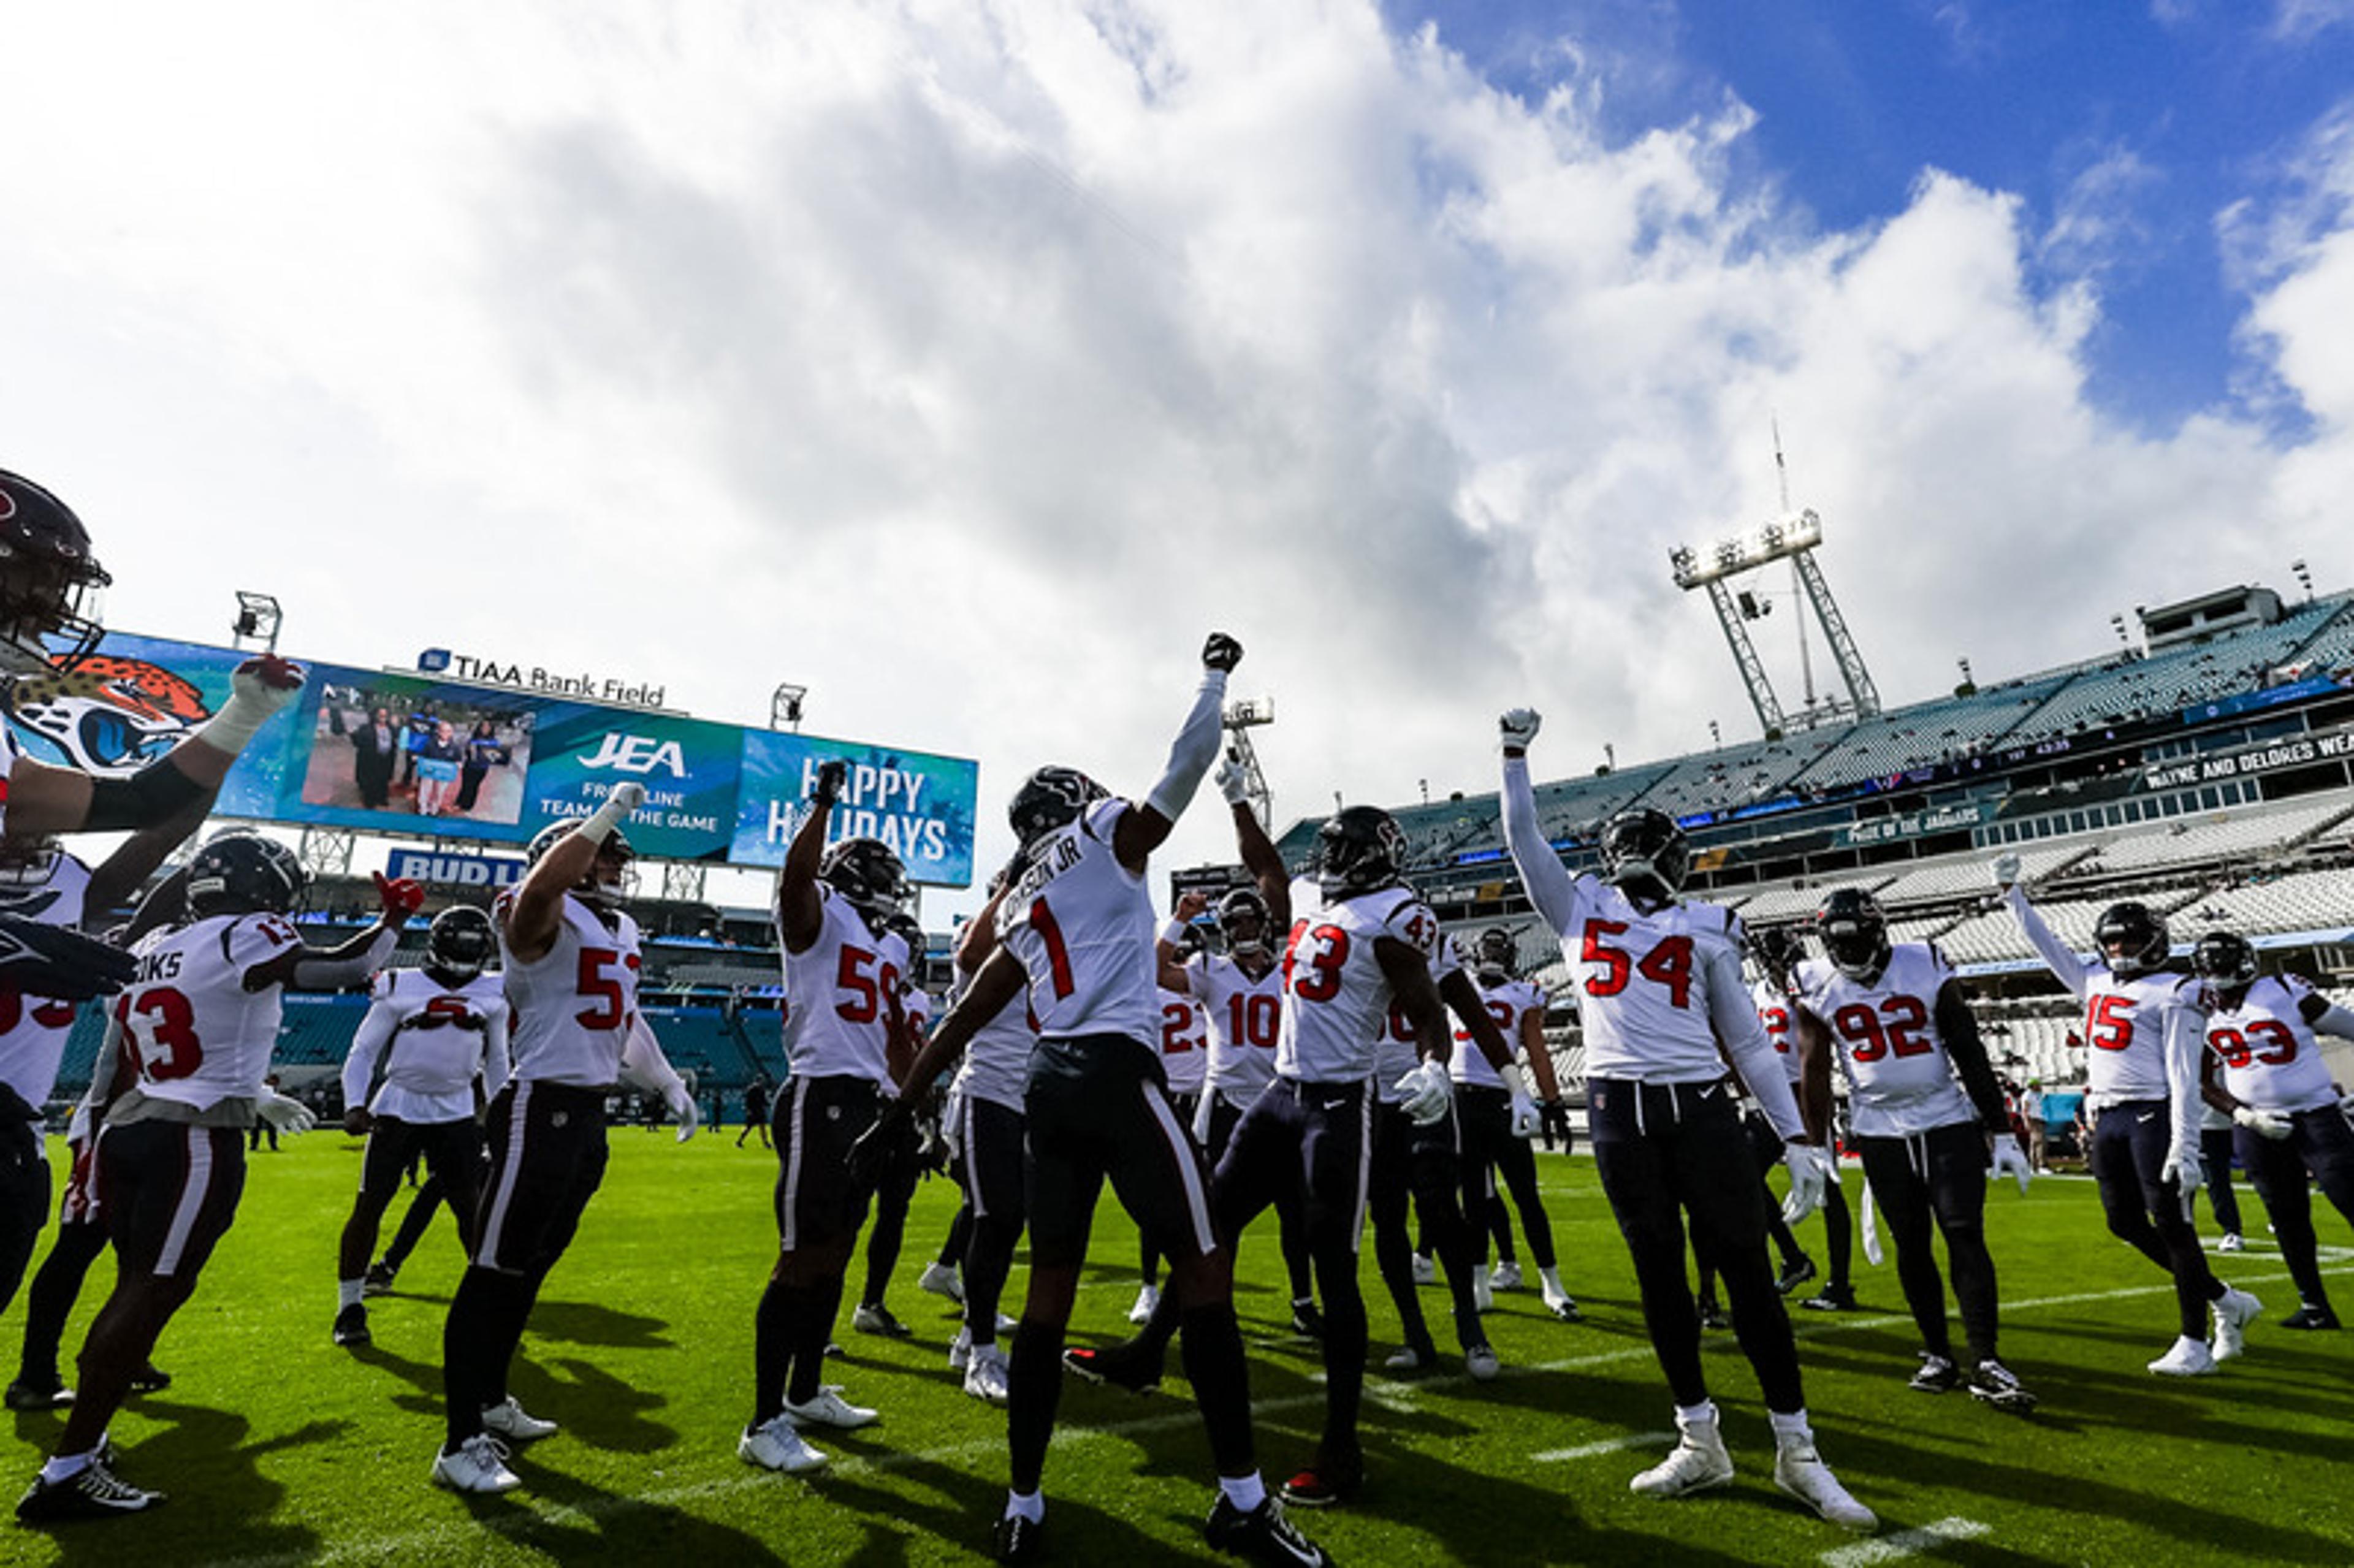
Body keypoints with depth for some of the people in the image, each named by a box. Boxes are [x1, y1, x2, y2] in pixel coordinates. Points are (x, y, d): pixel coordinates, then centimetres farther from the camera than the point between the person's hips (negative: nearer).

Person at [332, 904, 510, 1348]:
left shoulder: (492, 995, 4)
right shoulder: (402, 988, -4)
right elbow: (363, 1052, 2)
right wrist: (354, 1105, -10)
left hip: (456, 1113, 1)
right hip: (398, 1108, -1)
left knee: (473, 1210, 1)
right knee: (368, 1207, 0)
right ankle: (350, 1309, 16)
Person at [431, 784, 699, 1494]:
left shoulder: (620, 931, 16)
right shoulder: (543, 918, -11)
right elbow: (543, 882, -38)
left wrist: (670, 1086, 31)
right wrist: (610, 813, -33)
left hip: (589, 1112, 9)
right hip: (541, 1109, -9)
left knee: (532, 1268, 20)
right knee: (496, 1271, -2)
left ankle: (490, 1401, 36)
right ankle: (461, 1443, 6)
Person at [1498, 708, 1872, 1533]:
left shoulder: (1704, 930, 10)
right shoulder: (1579, 910, 11)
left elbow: (1749, 1042, 11)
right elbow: (1524, 838, 10)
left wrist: (1797, 1137, 7)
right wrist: (1515, 754, 5)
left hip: (1702, 1108, 0)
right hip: (1620, 1111, 0)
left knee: (1749, 1272, 2)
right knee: (1659, 1276, 9)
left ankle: (1797, 1452, 16)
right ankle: (1700, 1442, 23)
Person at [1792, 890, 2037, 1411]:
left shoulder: (1927, 969, -6)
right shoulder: (1818, 988, -4)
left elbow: (1970, 1054, -1)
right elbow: (1814, 1074, 2)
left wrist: (2001, 1132, -1)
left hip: (1949, 1122, -1)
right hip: (1880, 1133, 1)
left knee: (1965, 1236, -8)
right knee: (1911, 1246, 6)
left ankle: (1986, 1362, -2)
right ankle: (1938, 1355, 18)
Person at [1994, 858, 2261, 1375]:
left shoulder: (2174, 993, -6)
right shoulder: (2096, 982, 14)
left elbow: (2183, 1076, -12)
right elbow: (2047, 944, 23)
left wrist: (2184, 1147, -16)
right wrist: (2012, 892, 20)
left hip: (2153, 1116, -7)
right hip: (2107, 1119, 7)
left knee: (2172, 1225, -2)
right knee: (2126, 1223, 10)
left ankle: (2193, 1343, 8)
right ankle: (2226, 1301, 27)